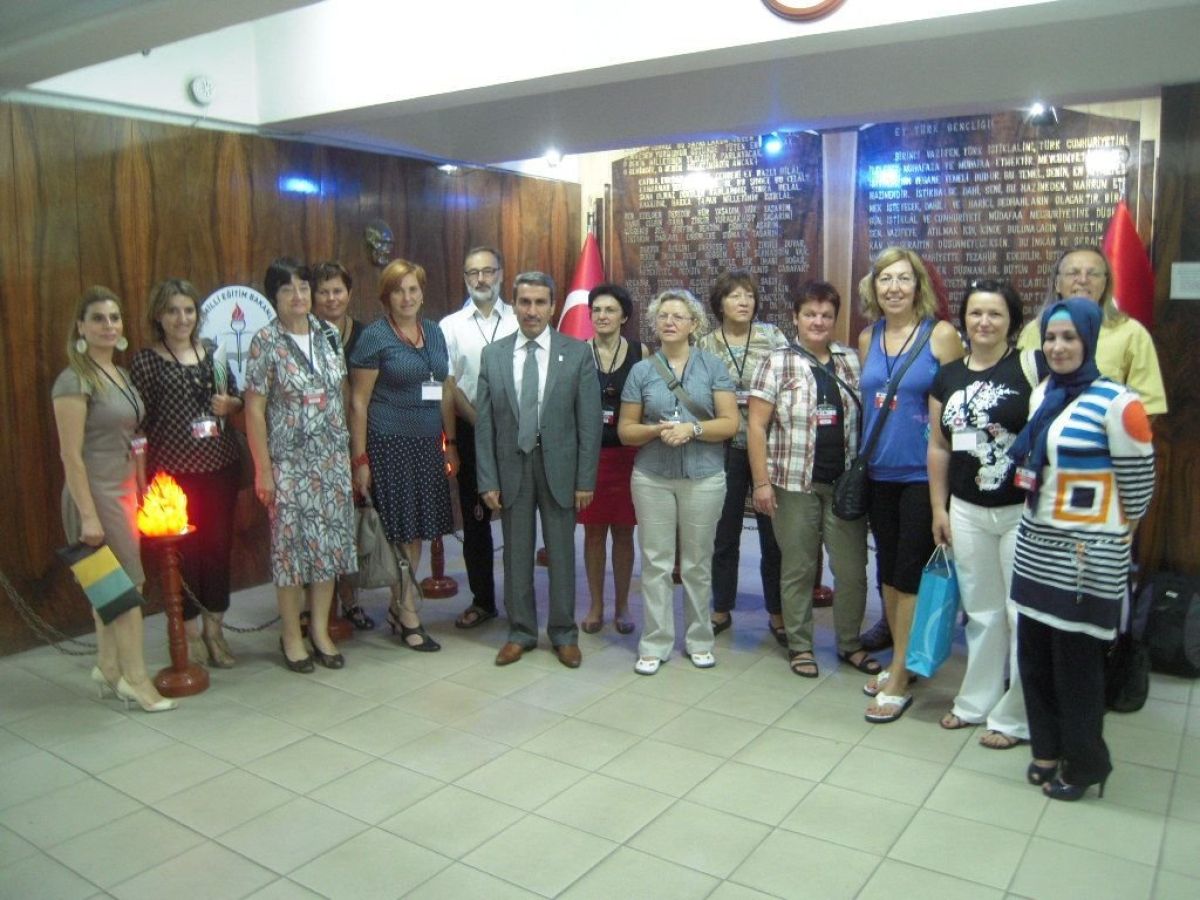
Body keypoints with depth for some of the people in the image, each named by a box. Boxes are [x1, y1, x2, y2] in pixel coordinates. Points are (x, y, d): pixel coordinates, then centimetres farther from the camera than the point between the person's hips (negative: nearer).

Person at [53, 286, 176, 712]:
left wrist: (142, 493, 12)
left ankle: (108, 668, 27)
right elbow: (70, 456, -17)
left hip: (125, 490, 8)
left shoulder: (121, 375, 10)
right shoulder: (74, 381, -14)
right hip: (96, 492, -7)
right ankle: (135, 678, 10)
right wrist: (87, 516, -19)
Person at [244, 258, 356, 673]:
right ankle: (291, 636, 18)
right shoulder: (265, 342, -8)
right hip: (290, 462, -4)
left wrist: (350, 450, 9)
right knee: (291, 543, 3)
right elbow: (254, 409, -8)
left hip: (332, 458, 4)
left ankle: (320, 630, 23)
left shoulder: (328, 334, 5)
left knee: (330, 540, 8)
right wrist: (263, 469, -11)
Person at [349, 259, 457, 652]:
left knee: (416, 530, 10)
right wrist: (360, 459, -10)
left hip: (427, 443, 6)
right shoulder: (374, 336, -6)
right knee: (401, 530, 1)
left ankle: (397, 608, 26)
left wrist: (450, 441, 10)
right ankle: (409, 618, 13)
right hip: (389, 443, -5)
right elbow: (358, 401, -7)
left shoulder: (434, 332, 10)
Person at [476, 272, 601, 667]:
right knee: (516, 553, 11)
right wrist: (488, 480, -3)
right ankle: (521, 631, 27)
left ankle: (563, 633, 25)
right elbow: (484, 423, 2)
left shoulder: (577, 353, -3)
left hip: (559, 466, -1)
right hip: (511, 467, 2)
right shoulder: (493, 355, 2)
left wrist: (585, 479, -7)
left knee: (561, 553, 9)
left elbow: (589, 421, -4)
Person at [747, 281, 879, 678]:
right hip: (795, 483, -3)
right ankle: (799, 645, 22)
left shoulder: (852, 361, 8)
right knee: (798, 569, 8)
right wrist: (761, 481, -10)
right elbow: (756, 426, -5)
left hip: (846, 483, 3)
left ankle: (850, 643, 26)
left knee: (852, 568, 8)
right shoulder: (777, 363, -3)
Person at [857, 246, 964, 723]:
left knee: (911, 573, 0)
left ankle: (899, 681, 11)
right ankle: (900, 660, 30)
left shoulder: (941, 335, -7)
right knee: (888, 569, 14)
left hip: (923, 473, -5)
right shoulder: (868, 338, 8)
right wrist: (860, 459, 12)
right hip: (879, 471, 5)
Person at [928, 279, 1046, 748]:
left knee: (1023, 616, 5)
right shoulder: (947, 377, 7)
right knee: (981, 612, 17)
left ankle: (1015, 717, 21)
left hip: (1023, 511, -4)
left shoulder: (1030, 366, -9)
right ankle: (975, 702, 32)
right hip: (967, 512, 5)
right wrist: (939, 507, 12)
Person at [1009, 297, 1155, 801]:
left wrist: (1110, 534, 2)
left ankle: (1084, 764, 23)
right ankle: (1047, 749, 31)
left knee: (1076, 660, 4)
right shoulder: (1042, 394, 9)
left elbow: (1139, 483, -8)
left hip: (1089, 555, -6)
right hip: (1035, 546, 7)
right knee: (1034, 655, 13)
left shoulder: (1116, 404, -13)